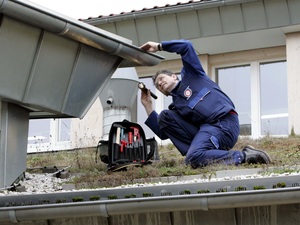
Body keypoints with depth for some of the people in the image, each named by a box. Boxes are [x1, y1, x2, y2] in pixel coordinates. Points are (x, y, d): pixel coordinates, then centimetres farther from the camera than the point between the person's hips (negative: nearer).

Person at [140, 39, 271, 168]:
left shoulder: (189, 75, 18)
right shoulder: (176, 106, 30)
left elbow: (186, 46, 6)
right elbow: (163, 133, 18)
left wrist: (159, 46, 13)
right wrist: (148, 106, 20)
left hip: (225, 123, -7)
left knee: (194, 159, -30)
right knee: (165, 116, 0)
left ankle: (245, 156, -17)